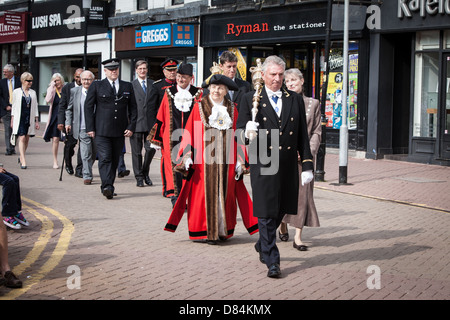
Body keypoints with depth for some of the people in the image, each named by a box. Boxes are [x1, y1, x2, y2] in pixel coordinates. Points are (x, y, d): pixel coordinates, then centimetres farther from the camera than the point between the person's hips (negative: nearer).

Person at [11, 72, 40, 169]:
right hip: (19, 118, -3)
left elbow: (35, 107, 13)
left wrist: (37, 121, 9)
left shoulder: (33, 93, 12)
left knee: (27, 139, 6)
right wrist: (12, 120, 2)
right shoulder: (16, 92, 4)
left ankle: (21, 157, 25)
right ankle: (23, 161, -17)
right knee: (22, 138, -13)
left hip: (30, 118, 3)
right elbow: (14, 106, 6)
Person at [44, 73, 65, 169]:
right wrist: (52, 87, -14)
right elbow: (48, 100, -16)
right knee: (55, 139, -1)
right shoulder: (51, 90, 3)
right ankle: (55, 161, 10)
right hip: (55, 117, 0)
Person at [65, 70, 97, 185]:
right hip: (83, 128, -1)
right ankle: (87, 176, -3)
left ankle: (87, 173, 33)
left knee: (94, 153, 12)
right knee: (86, 154, -8)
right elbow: (69, 109, 12)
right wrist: (68, 123, 2)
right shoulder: (74, 91, 6)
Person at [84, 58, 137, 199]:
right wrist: (90, 128, -4)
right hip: (102, 130, -3)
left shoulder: (127, 87, 12)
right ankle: (107, 187, -18)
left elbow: (133, 108, 12)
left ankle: (108, 187, 17)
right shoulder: (96, 86, 4)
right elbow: (88, 107, 3)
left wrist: (131, 127, 2)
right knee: (105, 158, -12)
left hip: (120, 131, 3)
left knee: (115, 160, 7)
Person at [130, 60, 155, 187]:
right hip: (136, 122, -1)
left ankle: (145, 172, 20)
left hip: (150, 122, 2)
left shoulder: (153, 84, 10)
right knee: (137, 151, 2)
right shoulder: (131, 85, 4)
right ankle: (139, 177, 12)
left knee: (151, 148, -2)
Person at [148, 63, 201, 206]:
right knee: (173, 166, -5)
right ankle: (175, 196, 0)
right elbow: (161, 117, 9)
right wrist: (157, 138, 8)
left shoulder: (197, 94, 5)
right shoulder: (169, 93, 7)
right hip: (172, 139, 0)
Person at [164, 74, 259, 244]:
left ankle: (222, 230, 13)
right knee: (205, 193, -3)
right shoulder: (199, 107, 4)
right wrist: (187, 156, -10)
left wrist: (239, 161, 4)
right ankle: (206, 231, 5)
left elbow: (237, 137, 10)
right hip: (204, 160, -2)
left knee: (224, 193, 4)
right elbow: (190, 132, 0)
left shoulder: (232, 110, 11)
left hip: (226, 162, 2)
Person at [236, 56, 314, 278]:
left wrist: (307, 165, 7)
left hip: (288, 167, 4)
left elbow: (302, 135, 11)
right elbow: (240, 132, -2)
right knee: (266, 214, -5)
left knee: (279, 211, 14)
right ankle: (272, 261, 2)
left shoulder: (295, 100, 11)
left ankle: (262, 246, 39)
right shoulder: (250, 100, 2)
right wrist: (247, 132, -27)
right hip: (263, 166, -4)